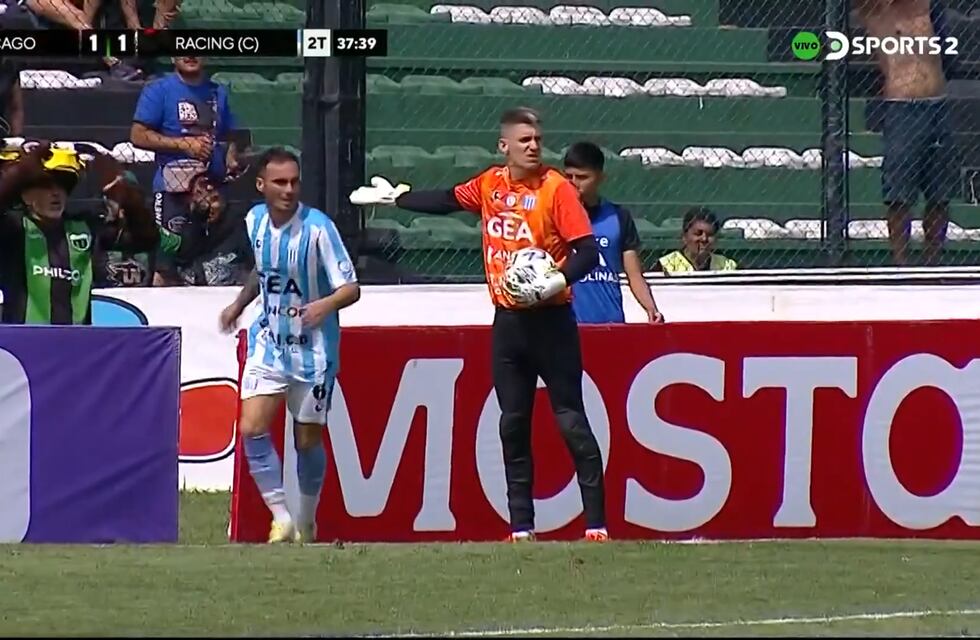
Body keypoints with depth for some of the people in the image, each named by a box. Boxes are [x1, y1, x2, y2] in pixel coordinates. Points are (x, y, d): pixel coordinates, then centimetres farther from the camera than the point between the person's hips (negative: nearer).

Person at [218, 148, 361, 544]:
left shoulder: (318, 228, -18)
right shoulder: (255, 221, -1)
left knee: (308, 440, 6)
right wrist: (239, 304, 18)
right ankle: (281, 519, -6)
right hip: (268, 344, 4)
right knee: (252, 429, -13)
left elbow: (351, 288, -20)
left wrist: (325, 305, -39)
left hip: (313, 350, -4)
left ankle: (307, 522, 28)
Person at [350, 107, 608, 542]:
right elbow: (448, 201, 26)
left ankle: (596, 523, -6)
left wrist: (555, 282, -29)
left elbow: (587, 252, -14)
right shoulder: (491, 185, 7)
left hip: (550, 321, -6)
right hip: (508, 321, 6)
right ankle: (521, 526, 12)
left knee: (570, 419, -7)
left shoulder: (556, 188, -10)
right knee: (513, 422, 7)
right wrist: (394, 197, 34)